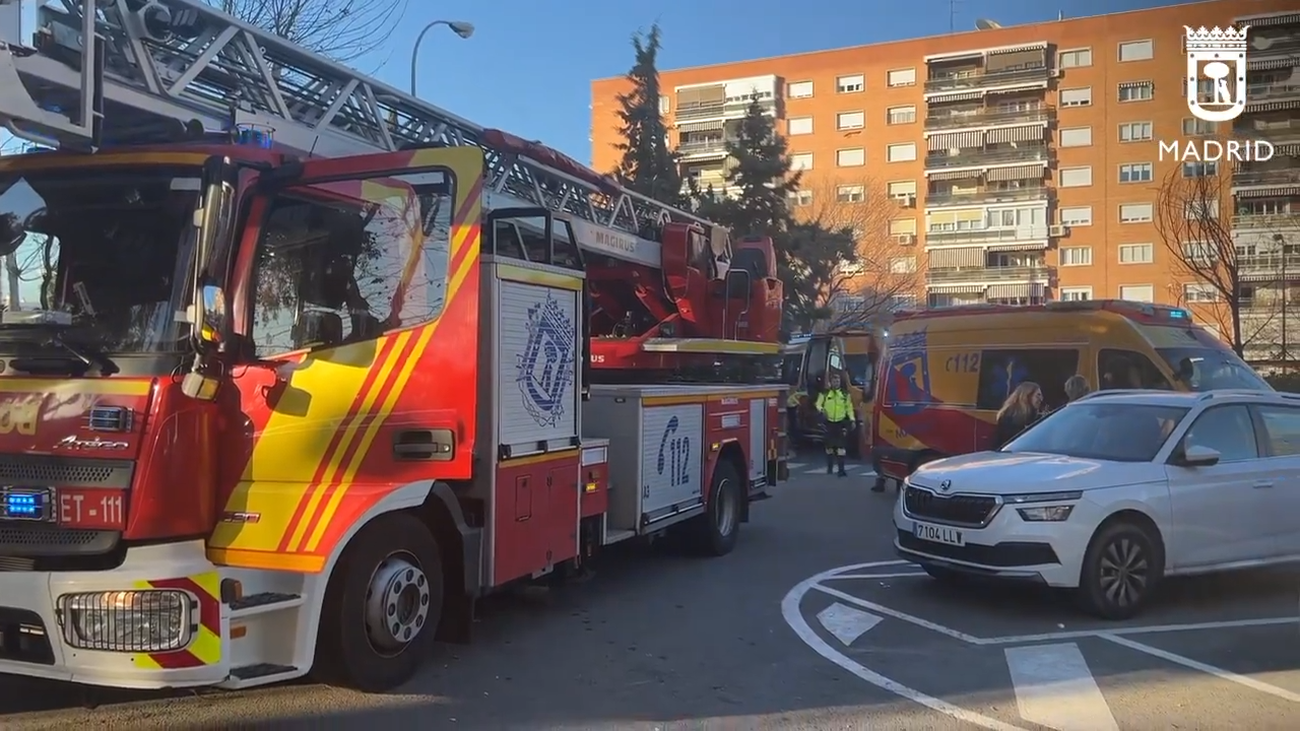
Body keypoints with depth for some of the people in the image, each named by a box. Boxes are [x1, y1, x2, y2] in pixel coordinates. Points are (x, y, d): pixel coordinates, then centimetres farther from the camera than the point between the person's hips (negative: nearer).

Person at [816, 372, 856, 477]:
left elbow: (849, 408, 7)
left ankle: (841, 469, -10)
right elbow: (818, 404, 4)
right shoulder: (825, 393, 3)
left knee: (841, 446, -9)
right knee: (829, 445, 10)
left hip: (841, 422, -1)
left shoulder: (845, 394, 6)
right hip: (829, 422, 1)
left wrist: (852, 420, -1)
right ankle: (829, 467, 24)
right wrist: (821, 410, -17)